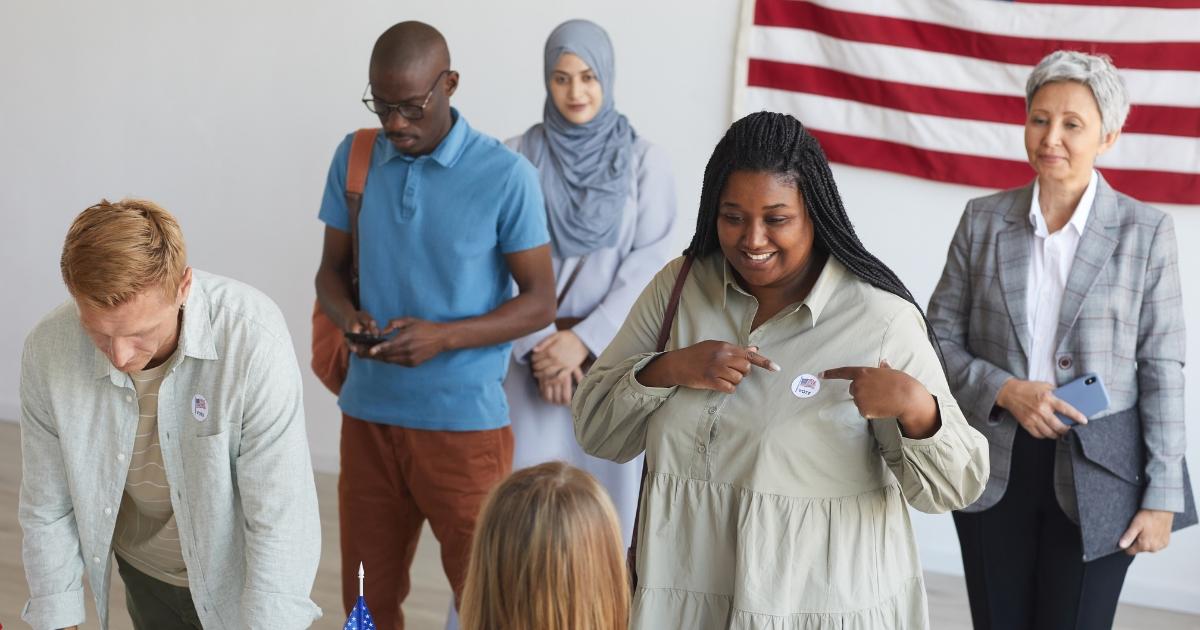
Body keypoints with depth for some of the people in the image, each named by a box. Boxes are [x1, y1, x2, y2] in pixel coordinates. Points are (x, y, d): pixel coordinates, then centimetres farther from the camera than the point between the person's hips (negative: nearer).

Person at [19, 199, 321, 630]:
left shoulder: (253, 340, -32)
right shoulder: (48, 351, -21)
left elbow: (282, 525, -29)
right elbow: (48, 512, -8)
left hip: (242, 576, -3)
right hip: (145, 572, 3)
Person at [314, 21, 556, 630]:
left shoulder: (505, 175, -9)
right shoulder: (352, 158, 3)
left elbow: (539, 302, -6)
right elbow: (332, 268, 11)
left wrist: (442, 336, -20)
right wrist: (348, 316, -12)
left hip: (464, 420, -4)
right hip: (368, 413, 4)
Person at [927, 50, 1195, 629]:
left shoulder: (1145, 231, -3)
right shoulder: (983, 219, 3)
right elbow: (940, 337, 6)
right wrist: (1004, 390, -13)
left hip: (1095, 474, -2)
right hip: (995, 468, 2)